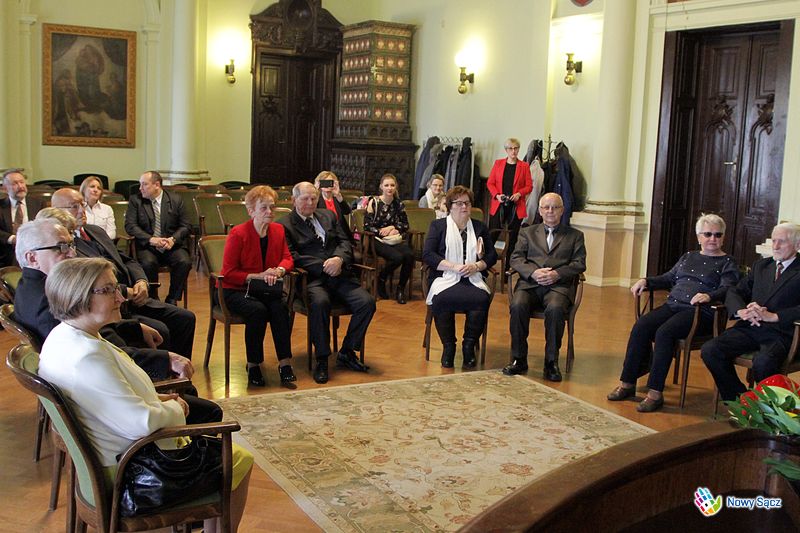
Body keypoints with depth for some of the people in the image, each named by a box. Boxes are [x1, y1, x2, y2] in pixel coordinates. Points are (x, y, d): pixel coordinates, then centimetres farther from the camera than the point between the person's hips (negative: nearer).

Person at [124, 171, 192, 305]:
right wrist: (151, 239, -17)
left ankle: (172, 299, -8)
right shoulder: (135, 200, 6)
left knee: (184, 262, -28)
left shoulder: (176, 200, 6)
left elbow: (186, 226, 5)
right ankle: (153, 300, -10)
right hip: (147, 246, -1)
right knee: (148, 263, -32)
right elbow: (130, 226, -3)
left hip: (172, 245, 1)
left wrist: (173, 239, -15)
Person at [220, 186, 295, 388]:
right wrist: (258, 276, -22)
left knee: (280, 308, -28)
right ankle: (253, 365, -16)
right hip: (236, 290, -4)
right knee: (258, 310, -33)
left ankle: (285, 363, -23)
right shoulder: (238, 234, -12)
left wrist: (278, 270, -14)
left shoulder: (278, 230, 4)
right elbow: (228, 273, -12)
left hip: (266, 288, 4)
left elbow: (287, 258, 10)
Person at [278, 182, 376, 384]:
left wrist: (339, 259, -8)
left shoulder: (327, 216, 22)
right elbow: (292, 257, -7)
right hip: (312, 279, -5)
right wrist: (324, 266, -14)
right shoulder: (284, 225, 4)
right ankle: (322, 360, -23)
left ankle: (347, 352, -1)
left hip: (338, 275, 5)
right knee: (320, 302, -37)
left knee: (367, 302, -18)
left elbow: (345, 242, 15)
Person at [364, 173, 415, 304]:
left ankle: (401, 288, -10)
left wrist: (392, 227, -7)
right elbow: (367, 226, -6)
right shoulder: (374, 202, -1)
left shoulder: (398, 204, 11)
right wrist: (386, 233, -11)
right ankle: (381, 281, -2)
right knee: (397, 257, -32)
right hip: (377, 240, -4)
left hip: (395, 240, 4)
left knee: (409, 255, -28)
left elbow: (405, 226, 12)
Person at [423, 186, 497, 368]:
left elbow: (492, 255, 16)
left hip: (473, 279, 2)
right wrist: (454, 267, -10)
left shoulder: (480, 227, 21)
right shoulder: (438, 226, 13)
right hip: (444, 278, -2)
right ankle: (448, 346, -16)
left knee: (482, 299, -32)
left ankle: (469, 346, -16)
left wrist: (476, 266, -5)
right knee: (441, 299, -35)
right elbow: (427, 254, 1)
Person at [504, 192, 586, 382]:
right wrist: (533, 272, -10)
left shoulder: (575, 235, 22)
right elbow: (515, 259, 11)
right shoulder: (528, 232, 24)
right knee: (518, 306, -31)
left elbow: (580, 263, 8)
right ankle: (519, 359, -17)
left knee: (555, 309, -35)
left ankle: (551, 362, -21)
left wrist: (558, 274, -10)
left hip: (558, 286, -1)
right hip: (530, 283, 1)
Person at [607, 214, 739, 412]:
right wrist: (646, 281, 9)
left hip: (700, 312, -6)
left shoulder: (727, 263, 8)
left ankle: (655, 393, -28)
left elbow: (727, 290, -7)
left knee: (664, 332, -32)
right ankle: (627, 383, -16)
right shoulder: (688, 257, 26)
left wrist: (709, 296, -29)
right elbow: (669, 278, 27)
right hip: (672, 305, 6)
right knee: (641, 326, -21)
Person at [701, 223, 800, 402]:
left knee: (763, 362, -37)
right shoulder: (760, 266, 22)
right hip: (749, 327, 5)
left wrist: (772, 316, -19)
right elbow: (734, 293, 16)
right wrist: (741, 311, -7)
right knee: (709, 350, -20)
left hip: (780, 333, -5)